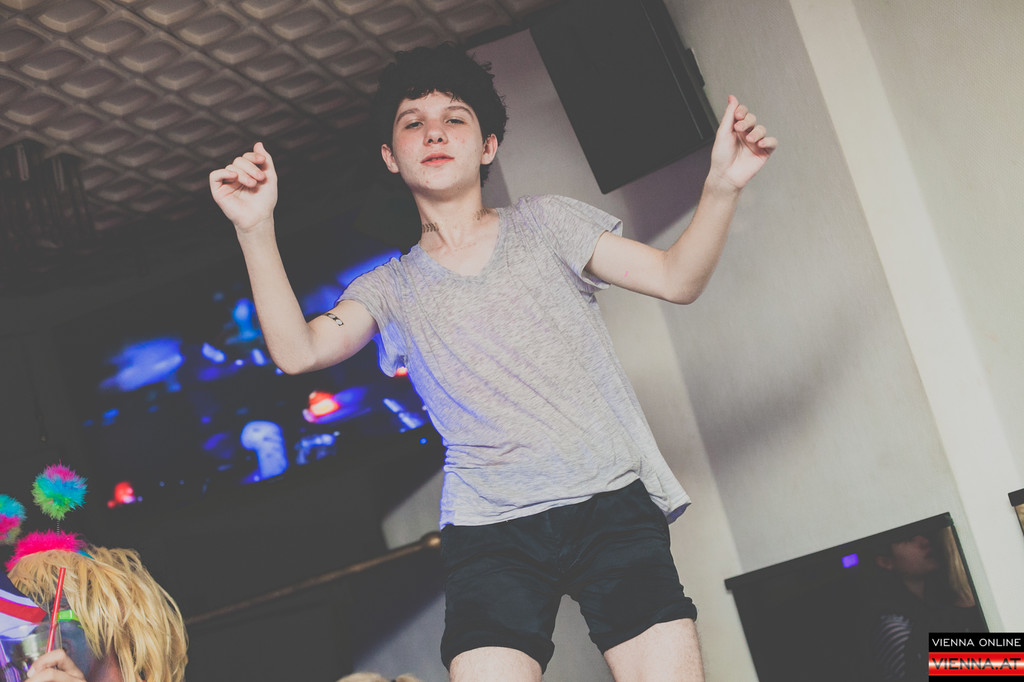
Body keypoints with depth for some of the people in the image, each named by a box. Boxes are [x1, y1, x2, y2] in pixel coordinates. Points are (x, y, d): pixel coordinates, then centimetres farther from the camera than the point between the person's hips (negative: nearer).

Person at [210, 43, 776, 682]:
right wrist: (256, 229, -8)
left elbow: (677, 279, 9)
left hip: (612, 501, 0)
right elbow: (298, 352, 1)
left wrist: (722, 187, -8)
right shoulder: (390, 288, 18)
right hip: (490, 529, 1)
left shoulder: (544, 222, 17)